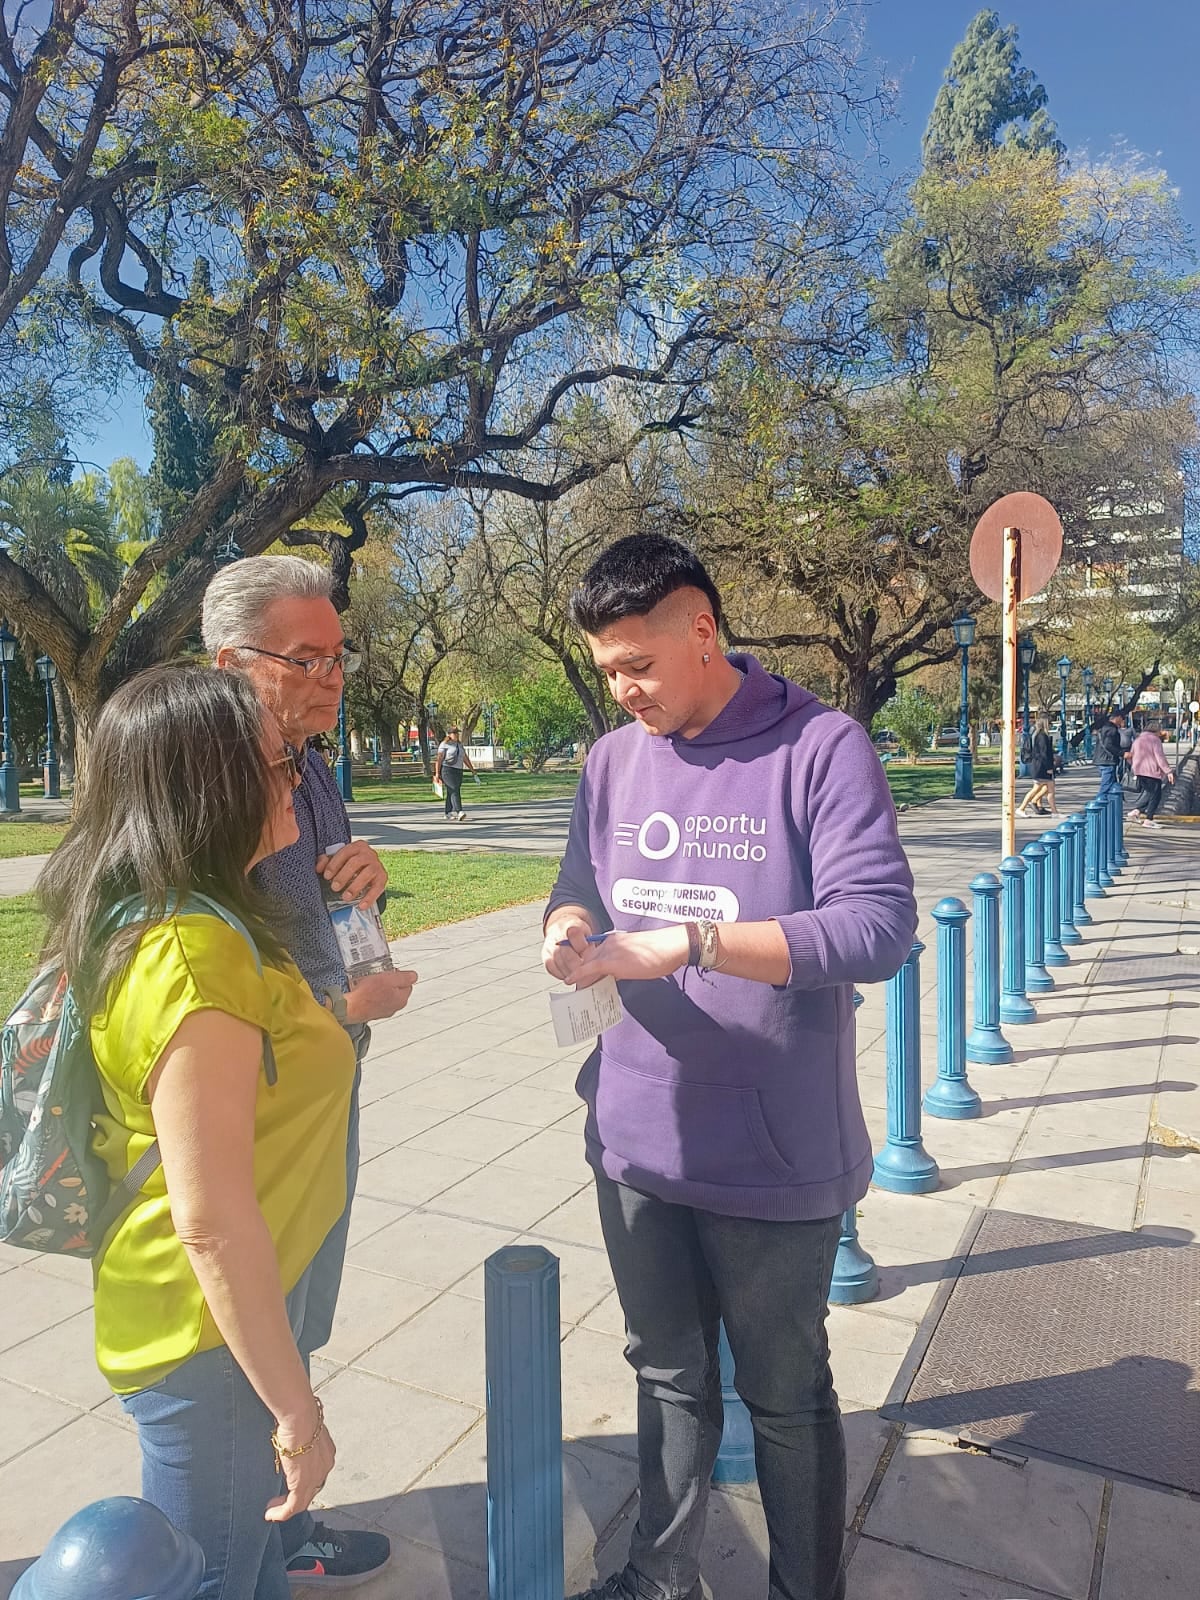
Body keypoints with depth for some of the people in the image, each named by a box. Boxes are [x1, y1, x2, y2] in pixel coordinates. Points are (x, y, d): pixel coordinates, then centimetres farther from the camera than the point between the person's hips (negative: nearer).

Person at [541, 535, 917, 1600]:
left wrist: (681, 941, -29)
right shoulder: (614, 759, 3)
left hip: (774, 1154, -4)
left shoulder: (821, 749, -15)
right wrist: (570, 928, -13)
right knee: (670, 1377, 23)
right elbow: (579, 892, 12)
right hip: (637, 1139, 5)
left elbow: (877, 930, -23)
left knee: (785, 1396, 17)